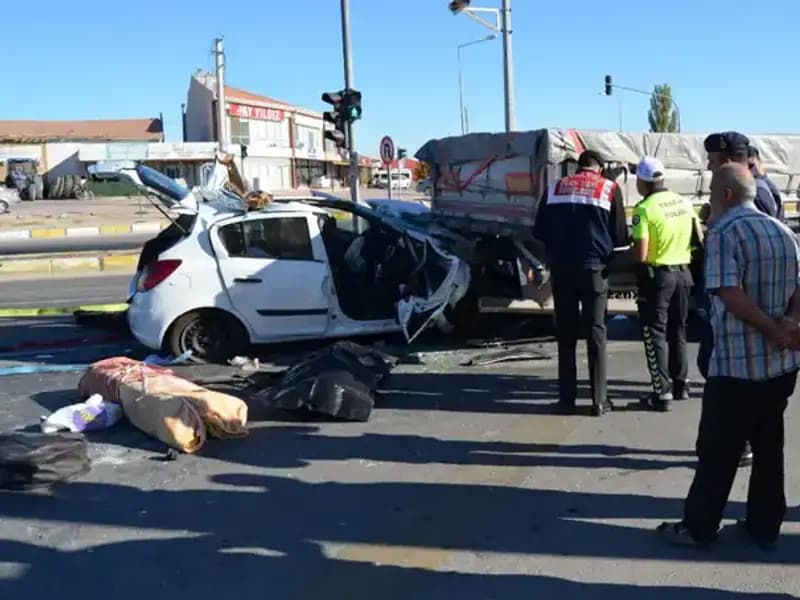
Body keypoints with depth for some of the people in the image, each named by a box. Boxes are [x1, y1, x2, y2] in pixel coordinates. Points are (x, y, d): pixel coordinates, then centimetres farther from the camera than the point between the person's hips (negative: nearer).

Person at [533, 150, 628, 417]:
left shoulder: (555, 188, 9)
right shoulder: (609, 188, 3)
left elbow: (539, 231, 10)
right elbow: (620, 236, 2)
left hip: (561, 268, 2)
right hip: (594, 267, -2)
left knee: (566, 334, 8)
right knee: (595, 332, 5)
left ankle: (566, 399, 8)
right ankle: (599, 400, 6)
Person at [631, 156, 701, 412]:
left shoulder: (644, 209, -16)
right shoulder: (684, 202, 4)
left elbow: (640, 255, -20)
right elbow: (699, 239, 12)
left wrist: (633, 257, 1)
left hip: (657, 275, -6)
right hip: (683, 273, 6)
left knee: (655, 334, 1)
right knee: (677, 331, 19)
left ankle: (662, 393, 0)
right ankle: (680, 384, 28)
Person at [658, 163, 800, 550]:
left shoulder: (723, 233, -13)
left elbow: (731, 296, -22)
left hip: (737, 363, -7)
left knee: (717, 449, 2)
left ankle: (700, 527, 11)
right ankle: (765, 526, 22)